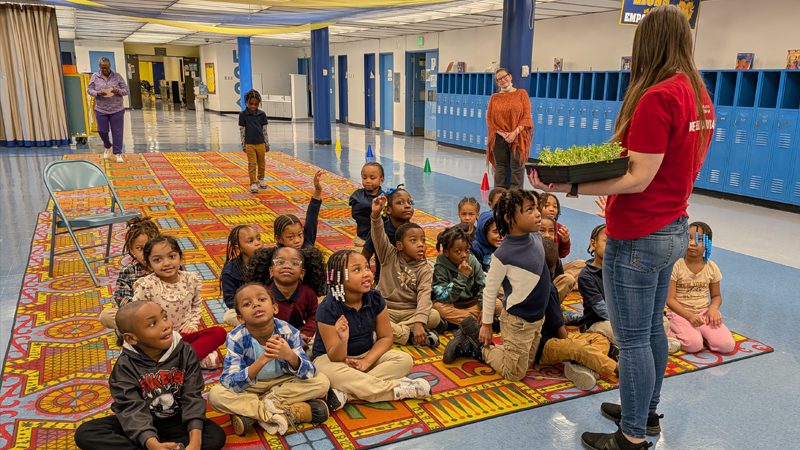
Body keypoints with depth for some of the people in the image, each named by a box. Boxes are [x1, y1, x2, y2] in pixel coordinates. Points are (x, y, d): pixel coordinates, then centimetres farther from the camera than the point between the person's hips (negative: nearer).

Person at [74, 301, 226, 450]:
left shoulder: (185, 352, -11)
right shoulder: (125, 365, -15)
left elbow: (192, 397, -15)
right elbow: (133, 408, -25)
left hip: (176, 421, 0)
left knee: (217, 436, -25)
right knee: (84, 433, -23)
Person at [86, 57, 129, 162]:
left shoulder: (117, 76, 0)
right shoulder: (95, 77, 3)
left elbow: (126, 90, 1)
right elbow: (89, 90, 4)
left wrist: (118, 91, -21)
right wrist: (97, 93, -17)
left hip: (117, 110, -1)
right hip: (101, 110, 2)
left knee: (117, 132, -1)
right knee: (102, 131, 5)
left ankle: (118, 154, 8)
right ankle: (107, 147, 34)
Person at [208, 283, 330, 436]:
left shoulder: (289, 332, -22)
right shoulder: (236, 338, -24)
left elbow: (308, 373, -23)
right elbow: (230, 383, -31)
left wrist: (290, 356, -44)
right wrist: (262, 360, -46)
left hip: (283, 383, 1)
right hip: (250, 387, -1)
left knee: (322, 382, -21)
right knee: (216, 394, -28)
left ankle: (251, 413, -19)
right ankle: (290, 412, -26)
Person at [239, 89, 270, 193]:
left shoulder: (262, 114, 1)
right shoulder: (243, 114, -4)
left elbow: (264, 130, 7)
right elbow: (242, 131, -1)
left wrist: (267, 143, 9)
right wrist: (243, 145, -1)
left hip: (261, 143, 3)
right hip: (249, 144, -3)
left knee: (262, 163, 13)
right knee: (252, 164, -1)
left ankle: (261, 179, 33)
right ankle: (253, 183, 4)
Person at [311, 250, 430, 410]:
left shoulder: (375, 298, -11)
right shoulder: (328, 309, -24)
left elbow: (385, 337, -3)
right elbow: (335, 358, -23)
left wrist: (366, 361, -19)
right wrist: (342, 340, -46)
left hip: (367, 355, 5)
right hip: (332, 358, -4)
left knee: (405, 360, -17)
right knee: (330, 372, -39)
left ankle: (346, 394, -29)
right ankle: (398, 389, -29)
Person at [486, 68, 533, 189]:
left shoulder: (521, 93, 5)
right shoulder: (494, 97, 11)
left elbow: (526, 116, -2)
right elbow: (489, 119, 5)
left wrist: (515, 132, -15)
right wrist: (503, 133, -9)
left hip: (518, 137, -2)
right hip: (499, 138, 2)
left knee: (517, 168, -3)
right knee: (500, 169, 5)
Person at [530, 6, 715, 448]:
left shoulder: (657, 97, -20)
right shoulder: (699, 95, 7)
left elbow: (637, 180, -22)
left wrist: (569, 186, -24)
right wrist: (628, 153, 16)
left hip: (637, 238, -9)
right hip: (674, 229, 9)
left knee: (632, 339, 2)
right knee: (652, 329, 21)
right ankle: (647, 411, 38)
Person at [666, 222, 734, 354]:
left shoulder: (711, 267, 3)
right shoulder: (676, 266, -9)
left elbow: (716, 296, 12)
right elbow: (670, 299, -10)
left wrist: (713, 308, -11)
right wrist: (689, 315, -21)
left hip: (704, 313, 4)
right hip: (681, 313, -4)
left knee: (727, 345, -17)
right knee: (694, 345, -29)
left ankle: (699, 333, 7)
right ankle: (672, 332, 0)